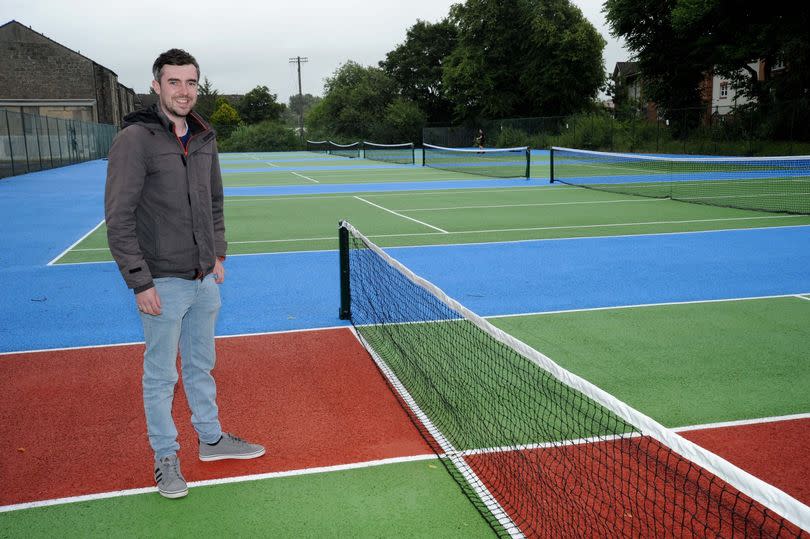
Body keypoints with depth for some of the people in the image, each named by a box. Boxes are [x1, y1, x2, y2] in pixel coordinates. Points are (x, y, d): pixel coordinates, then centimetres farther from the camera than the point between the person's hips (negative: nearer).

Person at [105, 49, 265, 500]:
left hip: (205, 280, 6)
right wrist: (140, 281, -17)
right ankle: (166, 457, 23)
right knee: (161, 375, 7)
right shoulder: (135, 139, -13)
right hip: (163, 284, -6)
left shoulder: (205, 139, 8)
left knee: (202, 365, 19)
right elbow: (119, 218, -15)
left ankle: (212, 438, 35)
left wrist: (218, 255, 13)